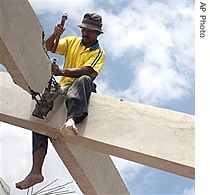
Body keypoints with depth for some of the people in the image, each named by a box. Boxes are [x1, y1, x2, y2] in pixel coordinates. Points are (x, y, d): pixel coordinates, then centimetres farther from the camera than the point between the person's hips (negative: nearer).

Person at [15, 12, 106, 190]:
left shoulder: (99, 53, 7)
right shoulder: (72, 41, 20)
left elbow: (87, 70, -13)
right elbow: (46, 47, 10)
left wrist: (62, 71, -30)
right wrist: (55, 35, -13)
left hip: (81, 89, -4)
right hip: (63, 88, 4)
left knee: (84, 80, -40)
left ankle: (71, 120, -67)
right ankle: (36, 171, -26)